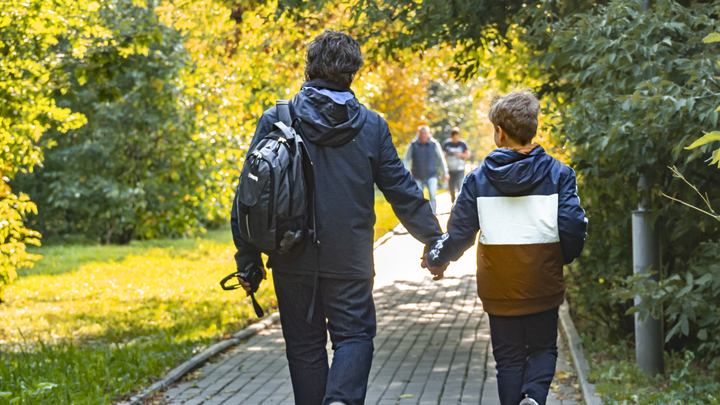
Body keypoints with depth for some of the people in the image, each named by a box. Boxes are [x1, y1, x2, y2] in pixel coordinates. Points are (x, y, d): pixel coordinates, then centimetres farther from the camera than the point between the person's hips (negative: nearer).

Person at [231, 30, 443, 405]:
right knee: (354, 335, 7)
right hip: (349, 259, 0)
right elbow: (401, 190, 3)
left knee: (304, 344, 12)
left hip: (293, 259, 1)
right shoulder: (371, 126, -1)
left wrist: (247, 259, 2)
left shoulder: (275, 120, -3)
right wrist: (434, 240, 14)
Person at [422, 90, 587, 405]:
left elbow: (459, 233, -4)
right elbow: (572, 226, -10)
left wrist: (436, 260, 16)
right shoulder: (557, 174, -6)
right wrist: (565, 257, 11)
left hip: (499, 289, 0)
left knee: (508, 358, 13)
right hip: (543, 286, 0)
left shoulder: (479, 179, -5)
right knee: (543, 349, 14)